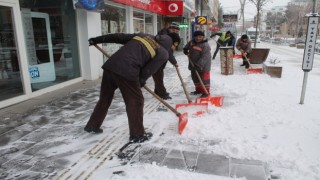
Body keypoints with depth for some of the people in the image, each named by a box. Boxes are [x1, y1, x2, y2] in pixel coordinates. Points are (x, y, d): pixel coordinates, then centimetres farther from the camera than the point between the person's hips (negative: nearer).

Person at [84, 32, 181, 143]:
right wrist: (141, 81, 20)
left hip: (110, 65, 7)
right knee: (135, 101, 9)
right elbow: (149, 70, 1)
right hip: (126, 71, -7)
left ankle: (92, 126, 37)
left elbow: (120, 37, 21)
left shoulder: (145, 36, 25)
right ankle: (137, 135, 17)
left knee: (105, 98, 21)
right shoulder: (164, 54, 8)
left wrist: (98, 39, 24)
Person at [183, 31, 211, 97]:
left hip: (203, 66, -7)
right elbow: (187, 46, 29)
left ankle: (206, 92, 8)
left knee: (204, 79, -2)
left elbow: (204, 57, -27)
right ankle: (198, 90, 35)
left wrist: (199, 64, -33)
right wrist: (185, 50, 11)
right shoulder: (191, 42, 3)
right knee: (195, 78, 18)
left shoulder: (205, 45, -19)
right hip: (193, 65, 7)